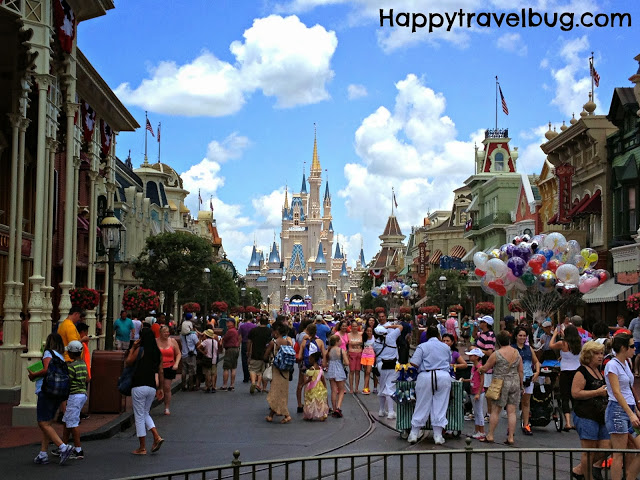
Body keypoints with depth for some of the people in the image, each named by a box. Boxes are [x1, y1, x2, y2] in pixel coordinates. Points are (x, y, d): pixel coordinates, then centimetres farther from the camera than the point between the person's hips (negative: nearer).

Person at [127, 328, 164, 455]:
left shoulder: (140, 350, -9)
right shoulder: (158, 352, 6)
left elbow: (128, 362, 2)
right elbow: (161, 372, 9)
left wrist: (132, 348, 10)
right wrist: (160, 388, 16)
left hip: (139, 386, -6)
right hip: (152, 387, 6)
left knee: (139, 416, 4)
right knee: (145, 413, 23)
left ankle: (142, 448, 8)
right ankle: (157, 437, 4)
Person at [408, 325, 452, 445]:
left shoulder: (422, 346, 1)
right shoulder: (446, 347, 12)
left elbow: (413, 364, -7)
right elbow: (450, 363, 23)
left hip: (426, 376, -2)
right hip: (444, 376, 2)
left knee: (422, 406, 5)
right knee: (440, 406, 6)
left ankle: (414, 434, 12)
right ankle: (438, 436, 8)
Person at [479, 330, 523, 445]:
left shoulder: (496, 354, -9)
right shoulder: (517, 353, 5)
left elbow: (485, 368, -2)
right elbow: (520, 371, 9)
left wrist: (480, 368, 20)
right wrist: (521, 385, 18)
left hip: (501, 383, -4)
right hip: (515, 383, 4)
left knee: (495, 410, 4)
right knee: (511, 412, 5)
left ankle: (490, 435, 10)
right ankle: (511, 437, 5)